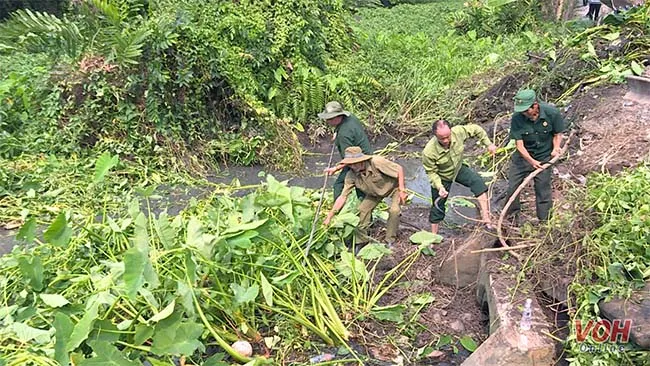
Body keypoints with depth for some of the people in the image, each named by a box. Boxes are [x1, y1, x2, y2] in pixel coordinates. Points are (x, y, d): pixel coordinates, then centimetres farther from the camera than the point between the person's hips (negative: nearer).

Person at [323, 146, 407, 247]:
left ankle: (390, 241, -4)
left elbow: (399, 169, -27)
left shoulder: (377, 162, -38)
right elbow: (342, 197, -22)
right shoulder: (351, 176, -25)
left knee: (394, 210, -24)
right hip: (375, 192, 4)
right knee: (362, 209, -11)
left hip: (393, 186, -4)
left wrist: (401, 190, -27)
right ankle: (361, 240, 7)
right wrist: (329, 217, -26)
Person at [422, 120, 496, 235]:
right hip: (442, 177, -3)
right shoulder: (429, 152, -36)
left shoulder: (458, 132, -29)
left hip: (458, 169, 3)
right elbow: (431, 172, -20)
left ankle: (486, 218, -17)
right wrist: (439, 187, -32)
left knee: (478, 182, -22)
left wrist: (488, 144, -6)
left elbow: (476, 129, -8)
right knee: (438, 206, 6)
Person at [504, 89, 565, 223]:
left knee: (543, 191, 6)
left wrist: (556, 148, -20)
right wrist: (531, 161, -31)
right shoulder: (517, 118, -21)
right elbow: (519, 144, -20)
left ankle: (543, 221, 22)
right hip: (523, 156, 1)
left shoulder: (552, 113, -20)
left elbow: (557, 134, -3)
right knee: (512, 187, 6)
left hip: (543, 157, -1)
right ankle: (512, 215, 28)